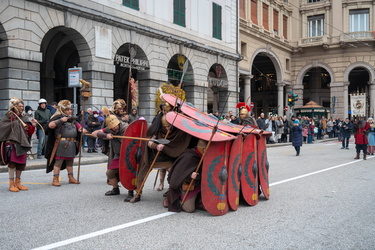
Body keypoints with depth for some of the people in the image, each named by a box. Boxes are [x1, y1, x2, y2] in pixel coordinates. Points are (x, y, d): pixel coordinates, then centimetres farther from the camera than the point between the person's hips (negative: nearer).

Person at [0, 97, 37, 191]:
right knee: (12, 162, -8)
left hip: (22, 144, 5)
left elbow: (29, 132, 14)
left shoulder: (24, 117, 14)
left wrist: (33, 126, -4)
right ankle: (11, 184, 1)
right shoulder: (9, 116, 1)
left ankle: (17, 183, 19)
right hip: (12, 142, -5)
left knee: (21, 163, 7)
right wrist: (15, 124, -17)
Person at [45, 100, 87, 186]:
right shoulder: (58, 117, -4)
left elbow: (79, 126, 25)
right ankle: (55, 179, 1)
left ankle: (71, 178, 24)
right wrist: (61, 120, -24)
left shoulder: (73, 119, 18)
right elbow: (50, 125, -18)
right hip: (61, 143, -7)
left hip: (72, 144, 7)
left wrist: (82, 129, 2)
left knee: (70, 161, 15)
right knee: (59, 161, -5)